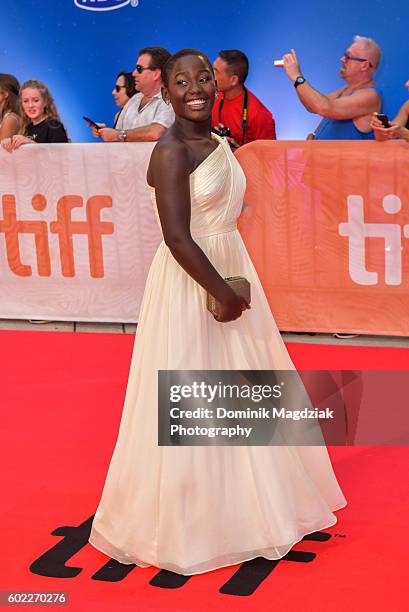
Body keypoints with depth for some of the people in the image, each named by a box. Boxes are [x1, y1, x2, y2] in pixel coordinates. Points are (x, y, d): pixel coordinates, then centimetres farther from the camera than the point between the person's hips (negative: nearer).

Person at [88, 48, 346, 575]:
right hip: (190, 283, -9)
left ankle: (239, 503, 37)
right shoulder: (171, 151, -17)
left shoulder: (218, 142, 8)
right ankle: (183, 516, 19)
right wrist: (222, 293, -18)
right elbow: (177, 237, -23)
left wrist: (235, 286, 8)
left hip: (229, 271, 9)